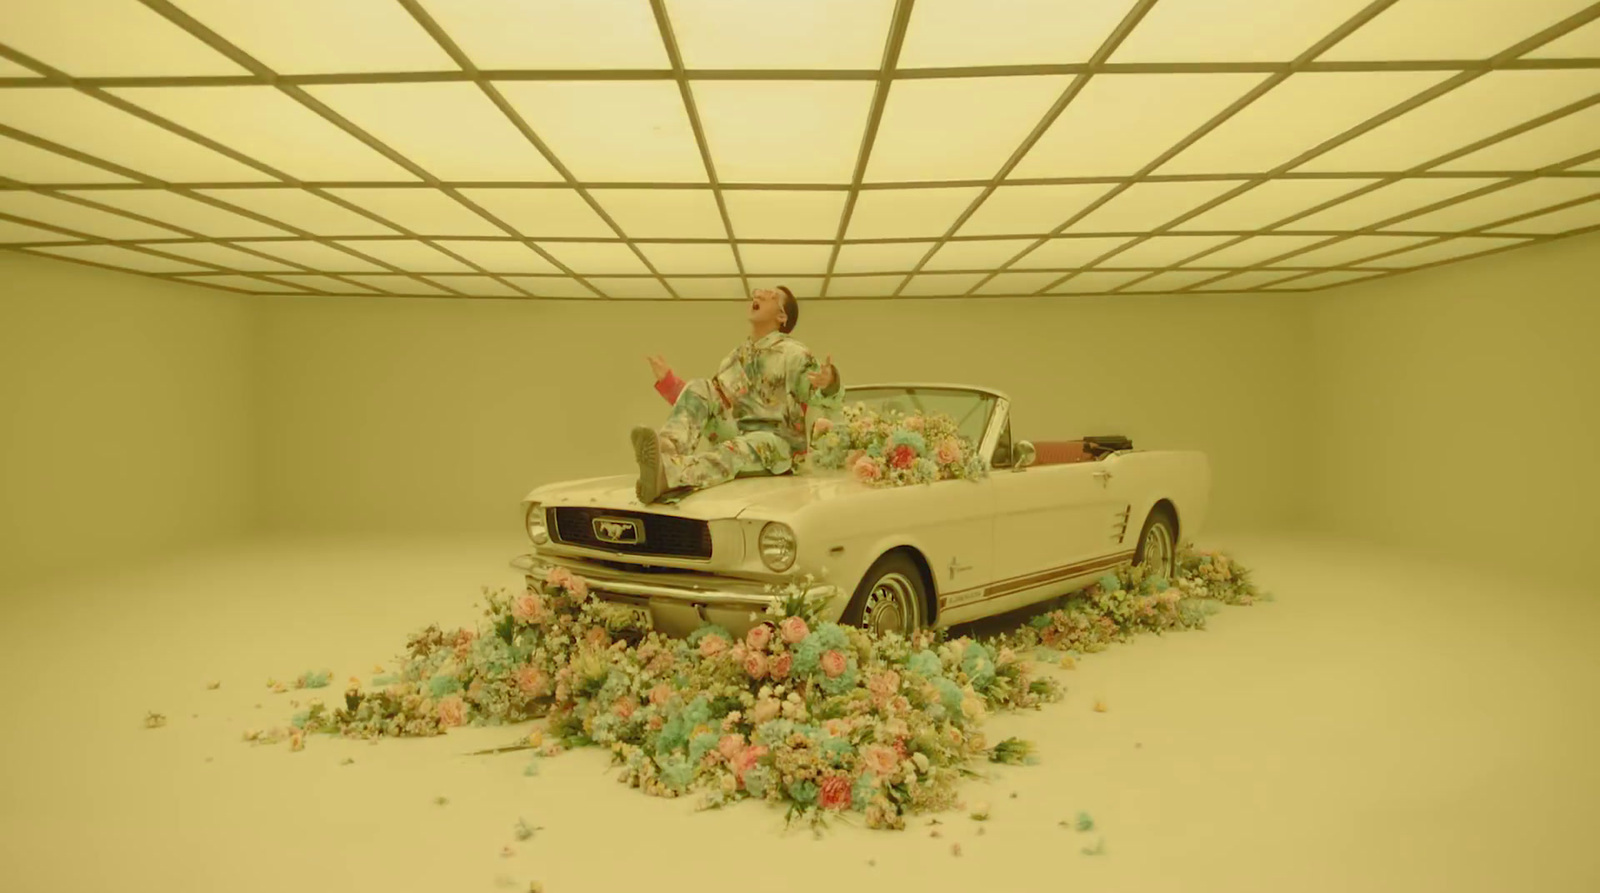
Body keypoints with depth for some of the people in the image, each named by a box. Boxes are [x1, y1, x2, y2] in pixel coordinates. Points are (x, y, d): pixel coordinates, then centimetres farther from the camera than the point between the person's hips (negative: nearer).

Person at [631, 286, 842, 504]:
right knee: (698, 386, -13)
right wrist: (667, 381, 9)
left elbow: (830, 399, -16)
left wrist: (829, 384, -40)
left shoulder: (793, 354, -5)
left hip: (777, 442, -5)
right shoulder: (735, 357, 13)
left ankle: (668, 471, -68)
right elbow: (700, 399, 18)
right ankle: (666, 448, -42)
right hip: (736, 435, 5)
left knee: (740, 450, -39)